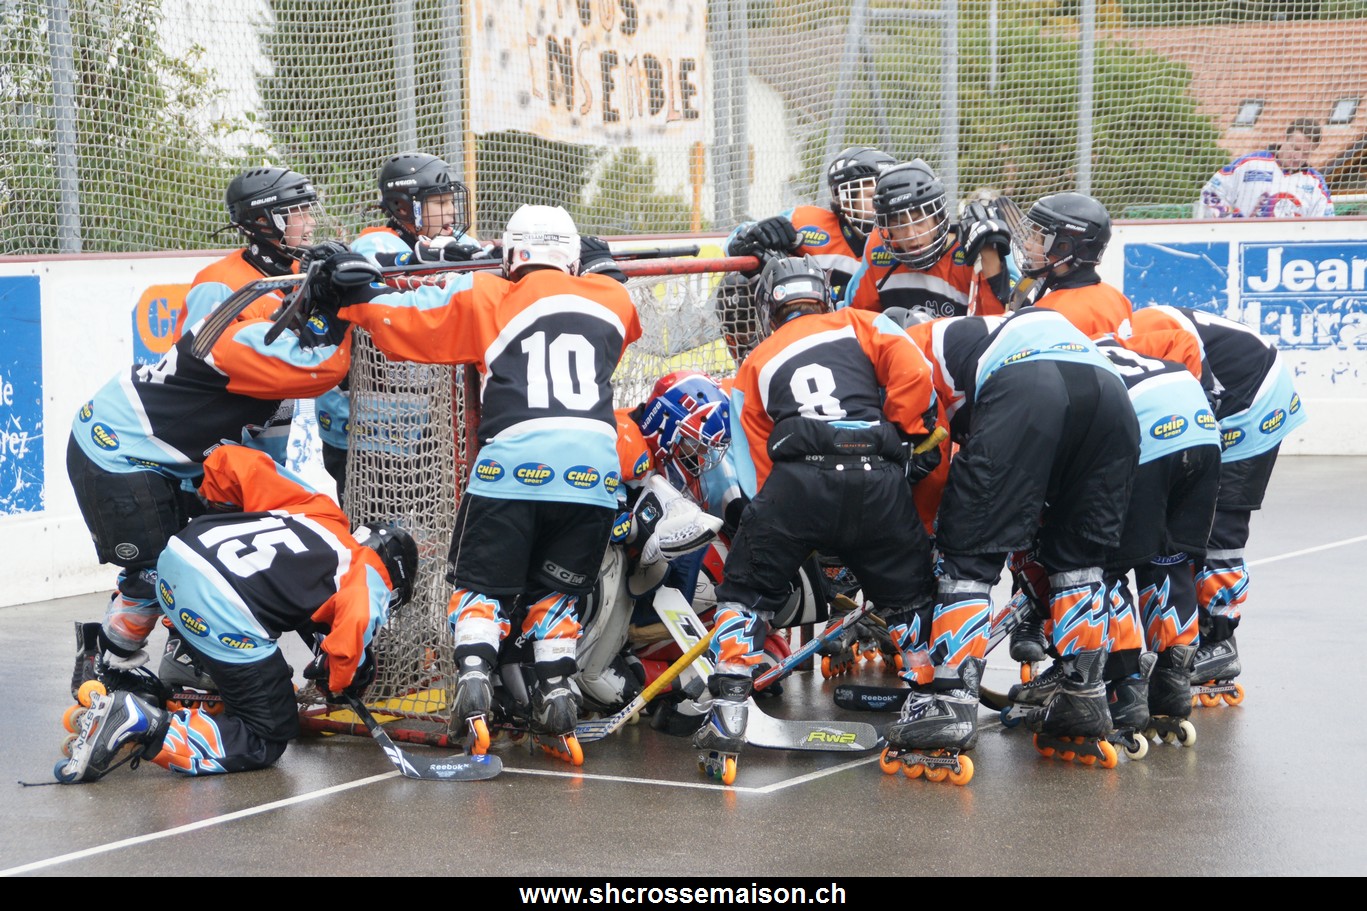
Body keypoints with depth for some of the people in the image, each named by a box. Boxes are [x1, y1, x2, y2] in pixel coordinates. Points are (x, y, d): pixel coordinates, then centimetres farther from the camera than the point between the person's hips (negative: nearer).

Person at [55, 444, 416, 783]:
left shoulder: (316, 507, 26)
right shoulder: (371, 585, 9)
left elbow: (232, 461, 23)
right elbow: (350, 637, -11)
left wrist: (220, 509, 41)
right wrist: (338, 687, 9)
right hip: (226, 612, -8)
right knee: (267, 741, 5)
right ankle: (142, 728, -11)